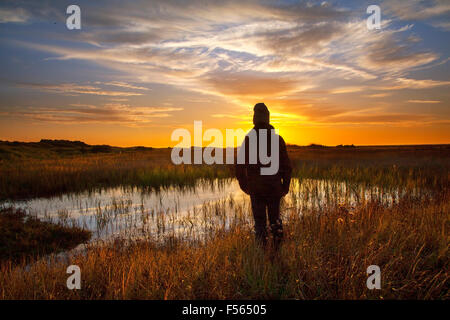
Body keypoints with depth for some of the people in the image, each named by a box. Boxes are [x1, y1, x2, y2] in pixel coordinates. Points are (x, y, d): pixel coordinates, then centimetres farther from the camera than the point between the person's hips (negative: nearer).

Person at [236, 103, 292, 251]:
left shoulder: (248, 140, -6)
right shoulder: (278, 139, -2)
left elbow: (240, 165, -5)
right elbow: (287, 166, -1)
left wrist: (244, 185, 9)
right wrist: (285, 186, 11)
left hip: (256, 188, -1)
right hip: (274, 187, 1)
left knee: (259, 220, 10)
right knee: (275, 217, 18)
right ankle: (278, 247, 8)